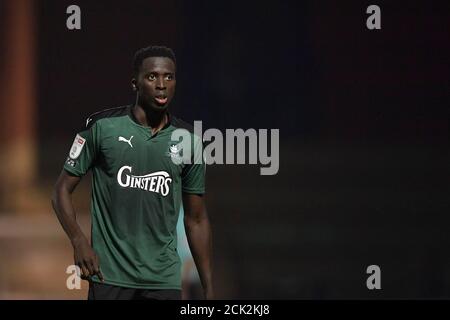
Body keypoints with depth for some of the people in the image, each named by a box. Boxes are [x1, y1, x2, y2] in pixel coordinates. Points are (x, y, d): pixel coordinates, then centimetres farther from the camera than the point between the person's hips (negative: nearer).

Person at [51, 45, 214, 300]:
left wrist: (209, 291, 8)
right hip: (109, 276, -2)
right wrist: (79, 241, -15)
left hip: (164, 280, 2)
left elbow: (196, 220, 12)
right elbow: (63, 190, 2)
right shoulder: (102, 126, -2)